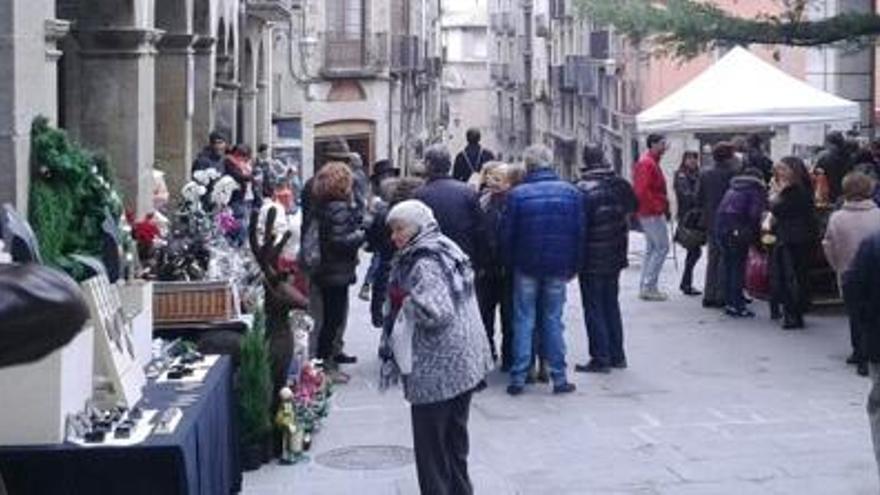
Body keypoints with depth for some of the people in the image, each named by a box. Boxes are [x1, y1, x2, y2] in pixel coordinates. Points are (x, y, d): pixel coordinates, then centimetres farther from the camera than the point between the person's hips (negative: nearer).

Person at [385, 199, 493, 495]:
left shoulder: (425, 265, -19)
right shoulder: (448, 250, 10)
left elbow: (438, 313, -30)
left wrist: (407, 300, -16)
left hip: (437, 369, -10)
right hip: (466, 363, 10)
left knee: (430, 441, 1)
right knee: (455, 437, 19)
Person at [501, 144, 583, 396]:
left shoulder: (517, 194, -9)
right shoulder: (571, 193, -1)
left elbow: (507, 234, -5)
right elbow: (580, 233, 1)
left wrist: (509, 264, 8)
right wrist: (573, 267, 9)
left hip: (526, 268, -1)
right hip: (558, 268, 2)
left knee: (523, 321, 6)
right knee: (553, 321, 9)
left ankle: (518, 378, 5)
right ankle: (559, 378, 9)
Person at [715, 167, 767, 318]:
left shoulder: (732, 189, 21)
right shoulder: (756, 190, 0)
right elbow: (755, 214, -11)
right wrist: (756, 232, 0)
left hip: (721, 228, 7)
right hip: (738, 231, -7)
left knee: (728, 267, 13)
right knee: (738, 268, -3)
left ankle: (729, 303, 17)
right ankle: (737, 306, -4)